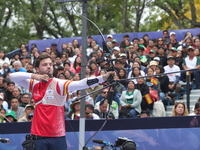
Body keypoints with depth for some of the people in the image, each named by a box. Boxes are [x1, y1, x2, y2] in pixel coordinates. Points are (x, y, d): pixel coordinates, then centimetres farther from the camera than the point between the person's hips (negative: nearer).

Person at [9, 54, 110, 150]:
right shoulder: (34, 85, 7)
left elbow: (81, 84, -18)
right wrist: (33, 76, -10)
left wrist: (102, 78, -34)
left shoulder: (59, 84, -5)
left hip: (58, 137, -2)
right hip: (38, 136, 2)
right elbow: (12, 76, 4)